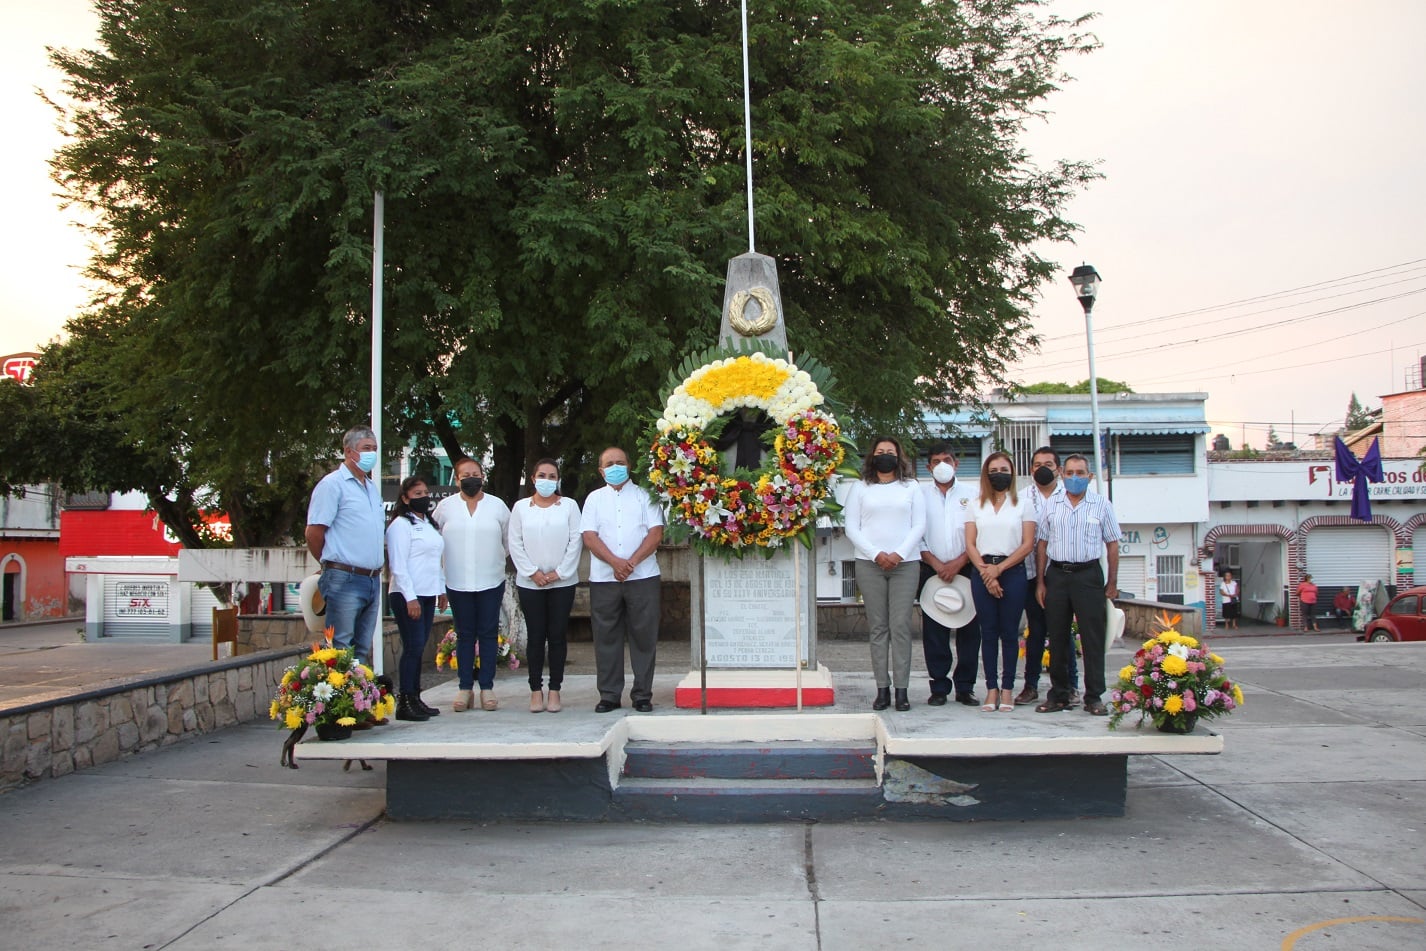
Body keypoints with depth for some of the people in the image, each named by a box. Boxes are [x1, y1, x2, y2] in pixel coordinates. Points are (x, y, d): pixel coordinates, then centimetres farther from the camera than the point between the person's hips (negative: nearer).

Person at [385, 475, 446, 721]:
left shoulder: (429, 524, 17)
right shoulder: (401, 525, -8)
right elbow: (398, 565, -14)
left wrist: (441, 589, 17)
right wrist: (410, 598, -18)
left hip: (427, 595, 8)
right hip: (408, 596, -8)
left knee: (419, 648, 9)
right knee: (413, 647, -10)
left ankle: (415, 699, 13)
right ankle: (404, 703, -6)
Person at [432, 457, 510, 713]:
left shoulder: (497, 506, 4)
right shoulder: (445, 506, 4)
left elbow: (509, 540, 11)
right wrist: (450, 560, 11)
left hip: (491, 582, 0)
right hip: (458, 583, 0)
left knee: (489, 634, 2)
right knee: (465, 635, 5)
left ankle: (487, 687, 7)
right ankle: (465, 688, 9)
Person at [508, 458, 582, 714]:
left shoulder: (569, 506, 4)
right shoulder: (521, 507, 6)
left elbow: (576, 541, -1)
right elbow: (515, 544, 2)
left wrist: (559, 572, -8)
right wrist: (533, 572, -7)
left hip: (563, 582, 0)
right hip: (530, 583, 0)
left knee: (558, 636, 2)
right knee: (535, 636, 2)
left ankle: (554, 690, 8)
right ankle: (536, 690, 8)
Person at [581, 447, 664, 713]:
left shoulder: (644, 495, 8)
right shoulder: (594, 498, 12)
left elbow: (656, 533, -2)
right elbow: (589, 536, 1)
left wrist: (632, 562, -14)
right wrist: (615, 562, -15)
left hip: (642, 577, -1)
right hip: (603, 579, 1)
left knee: (644, 636, 0)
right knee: (606, 637, 3)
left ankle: (642, 694, 8)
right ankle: (609, 695, 12)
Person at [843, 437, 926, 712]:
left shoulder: (911, 487, 12)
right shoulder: (861, 488, 11)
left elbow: (919, 526, 5)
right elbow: (851, 528, 4)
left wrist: (899, 554, -8)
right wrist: (877, 554, -8)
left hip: (905, 563, 0)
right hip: (870, 564, 0)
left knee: (901, 626, -5)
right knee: (878, 627, -1)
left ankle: (901, 690, -3)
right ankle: (882, 689, 1)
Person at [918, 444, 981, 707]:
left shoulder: (971, 493, 8)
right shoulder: (920, 494, 7)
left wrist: (958, 563, -9)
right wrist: (937, 565, -7)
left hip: (966, 569, 0)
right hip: (931, 570, 0)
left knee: (969, 630, 0)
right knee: (934, 632, -1)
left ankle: (965, 687, 8)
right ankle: (939, 687, 7)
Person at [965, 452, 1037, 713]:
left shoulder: (1024, 504, 7)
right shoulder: (977, 506, 12)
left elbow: (1028, 544, -1)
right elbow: (970, 544, 5)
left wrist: (999, 568, -10)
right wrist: (985, 571, -9)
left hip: (1012, 571, -2)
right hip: (982, 572, 2)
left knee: (1009, 632, 0)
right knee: (988, 632, 2)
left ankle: (1007, 689, 5)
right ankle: (991, 689, 6)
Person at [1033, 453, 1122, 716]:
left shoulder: (1101, 505, 4)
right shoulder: (1052, 505, 9)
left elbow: (1112, 544, 5)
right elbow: (1041, 544, 10)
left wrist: (1112, 583, 1)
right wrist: (1040, 582, 4)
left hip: (1088, 574, -2)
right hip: (1056, 574, 2)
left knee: (1093, 637, -2)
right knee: (1057, 638, 7)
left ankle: (1094, 697, 5)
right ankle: (1058, 695, 15)